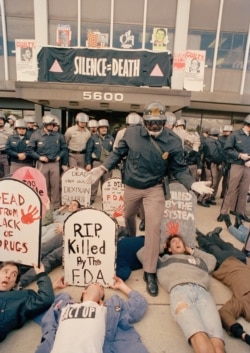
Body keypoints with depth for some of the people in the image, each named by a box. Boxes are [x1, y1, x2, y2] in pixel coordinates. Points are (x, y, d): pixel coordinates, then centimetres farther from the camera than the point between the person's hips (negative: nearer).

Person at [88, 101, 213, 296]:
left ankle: (150, 272, 10)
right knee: (128, 216, 24)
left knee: (154, 227, -7)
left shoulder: (173, 141, -15)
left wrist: (192, 183, -24)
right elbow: (118, 154, -1)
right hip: (131, 187, 2)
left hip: (154, 188, -2)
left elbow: (179, 169, -8)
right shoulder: (131, 133, -14)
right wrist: (103, 168, -13)